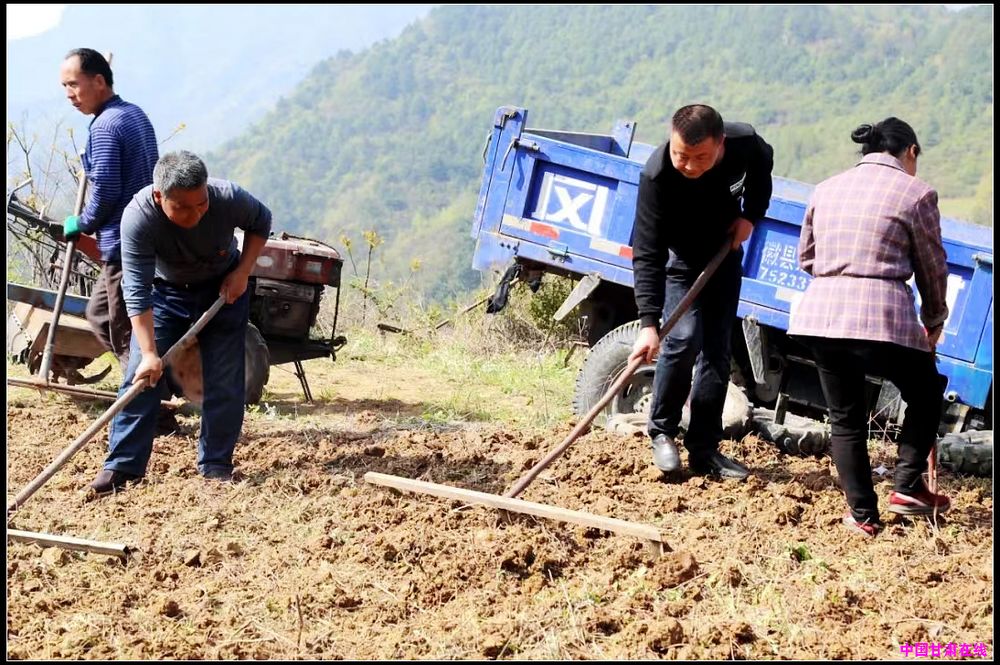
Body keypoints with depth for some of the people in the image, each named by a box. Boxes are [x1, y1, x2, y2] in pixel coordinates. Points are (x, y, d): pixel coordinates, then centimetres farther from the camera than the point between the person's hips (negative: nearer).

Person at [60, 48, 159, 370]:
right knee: (99, 313, 22)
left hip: (123, 245, -10)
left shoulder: (105, 126, -16)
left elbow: (105, 191, -21)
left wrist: (81, 224, -3)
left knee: (126, 335, -2)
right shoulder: (136, 114, 13)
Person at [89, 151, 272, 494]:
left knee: (224, 381, -2)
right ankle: (122, 464, -3)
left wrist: (242, 272, -16)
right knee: (142, 375, -8)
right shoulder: (138, 217, -35)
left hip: (223, 289, 1)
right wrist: (149, 353, -38)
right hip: (165, 290, -1)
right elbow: (137, 291, -34)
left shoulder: (229, 198, -30)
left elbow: (261, 222, -5)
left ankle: (216, 464, 9)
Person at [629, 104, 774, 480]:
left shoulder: (745, 143, -28)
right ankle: (662, 434, 2)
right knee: (684, 339, -19)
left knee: (717, 350, 2)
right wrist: (648, 323, -45)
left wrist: (751, 214, -13)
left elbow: (763, 169, 1)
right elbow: (647, 254, -38)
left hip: (725, 250, 4)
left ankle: (704, 450, 8)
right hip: (679, 255, -4)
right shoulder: (657, 174, -37)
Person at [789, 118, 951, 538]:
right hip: (884, 316, -4)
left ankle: (863, 515, 15)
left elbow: (806, 257, 23)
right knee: (926, 395, 20)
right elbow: (932, 267, 9)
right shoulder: (915, 193, 2)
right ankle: (907, 487, 12)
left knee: (845, 417, 16)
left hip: (819, 313, 5)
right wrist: (934, 321, 24)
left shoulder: (826, 189, 17)